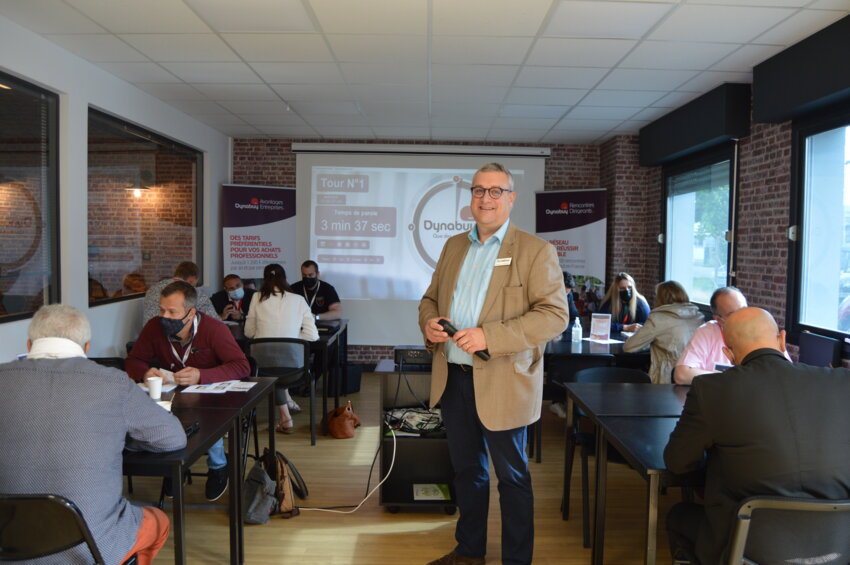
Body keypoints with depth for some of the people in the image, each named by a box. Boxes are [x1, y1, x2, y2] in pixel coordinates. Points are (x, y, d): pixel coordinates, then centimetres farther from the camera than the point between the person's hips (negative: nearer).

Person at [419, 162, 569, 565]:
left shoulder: (535, 251, -7)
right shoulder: (454, 246, 11)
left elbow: (555, 314, -15)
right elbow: (430, 298, 19)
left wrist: (489, 336, -24)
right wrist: (428, 322, -5)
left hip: (502, 383, -5)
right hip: (452, 378, 6)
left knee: (511, 477, 10)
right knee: (466, 470, 20)